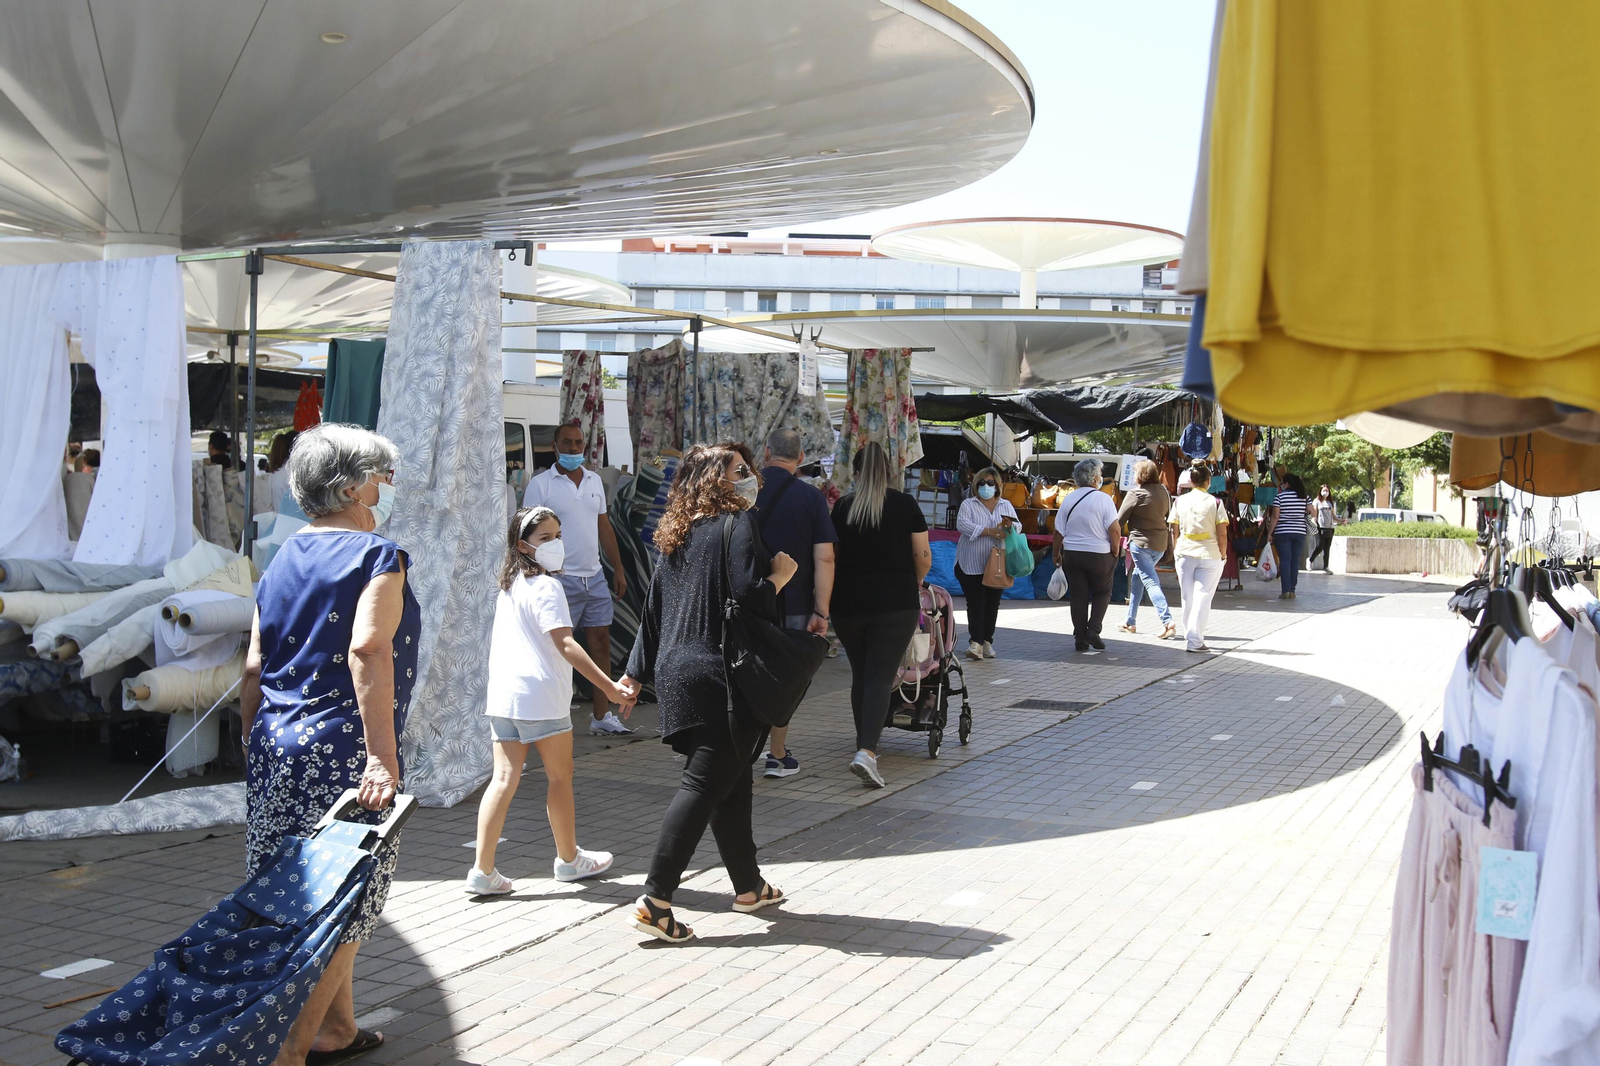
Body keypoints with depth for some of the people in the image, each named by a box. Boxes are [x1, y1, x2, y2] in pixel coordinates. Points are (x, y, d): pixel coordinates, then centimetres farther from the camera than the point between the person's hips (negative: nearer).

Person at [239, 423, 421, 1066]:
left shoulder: (284, 559, 14)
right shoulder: (376, 556, -7)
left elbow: (254, 669, 15)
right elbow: (367, 652, -22)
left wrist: (255, 749, 23)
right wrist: (382, 754, -26)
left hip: (275, 746, 8)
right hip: (342, 748, -8)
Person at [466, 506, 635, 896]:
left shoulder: (508, 586, 15)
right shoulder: (546, 586, -12)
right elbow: (566, 645, -20)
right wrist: (610, 687, -23)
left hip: (502, 695, 7)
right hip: (540, 696, -7)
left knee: (503, 778, 5)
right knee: (559, 776, 9)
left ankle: (483, 871, 1)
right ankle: (569, 859, 23)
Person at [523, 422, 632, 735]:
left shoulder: (594, 480, 13)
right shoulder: (540, 483, -5)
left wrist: (618, 569, 16)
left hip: (594, 577, 6)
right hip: (560, 579, -6)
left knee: (601, 642, 7)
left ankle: (602, 717, 14)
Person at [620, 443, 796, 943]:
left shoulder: (677, 535, 14)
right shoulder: (738, 524, -10)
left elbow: (652, 608, 17)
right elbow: (749, 594, -21)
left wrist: (637, 672, 21)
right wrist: (781, 574, -1)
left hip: (677, 673, 8)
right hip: (721, 679, -8)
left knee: (732, 782, 18)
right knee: (705, 784, -5)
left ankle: (748, 885, 29)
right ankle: (655, 899, -8)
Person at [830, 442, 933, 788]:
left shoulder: (842, 506, 4)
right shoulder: (905, 504, 0)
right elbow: (923, 558, 1)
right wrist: (915, 582, 21)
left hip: (848, 604, 2)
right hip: (896, 602, -2)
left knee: (860, 675, 16)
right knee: (880, 678, -4)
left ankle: (864, 744, 27)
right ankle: (866, 751, -20)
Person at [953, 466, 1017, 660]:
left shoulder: (1006, 505, 13)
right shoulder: (968, 504, 3)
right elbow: (962, 524, -13)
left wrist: (1010, 526, -19)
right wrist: (989, 531, -21)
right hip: (971, 565, -3)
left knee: (993, 603, 6)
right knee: (976, 602, -10)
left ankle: (987, 641, 14)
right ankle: (975, 642, -14)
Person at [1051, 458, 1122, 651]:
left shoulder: (1068, 500, 2)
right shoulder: (1103, 499, -9)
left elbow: (1058, 532, 4)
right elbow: (1114, 529, -14)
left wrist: (1056, 555, 16)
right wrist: (1114, 552, 0)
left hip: (1072, 554, 3)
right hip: (1099, 555, -3)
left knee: (1078, 596, 9)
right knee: (1102, 593, 13)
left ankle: (1080, 638, 9)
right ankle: (1093, 629, -3)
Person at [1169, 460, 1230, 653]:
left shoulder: (1179, 501, 2)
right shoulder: (1215, 503, -6)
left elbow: (1174, 531, 6)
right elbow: (1222, 535, -7)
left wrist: (1176, 553, 15)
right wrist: (1223, 556, 4)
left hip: (1184, 555, 3)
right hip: (1209, 555, -3)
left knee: (1188, 597, 13)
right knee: (1202, 597, -1)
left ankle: (1189, 636, 23)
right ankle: (1195, 640, -5)